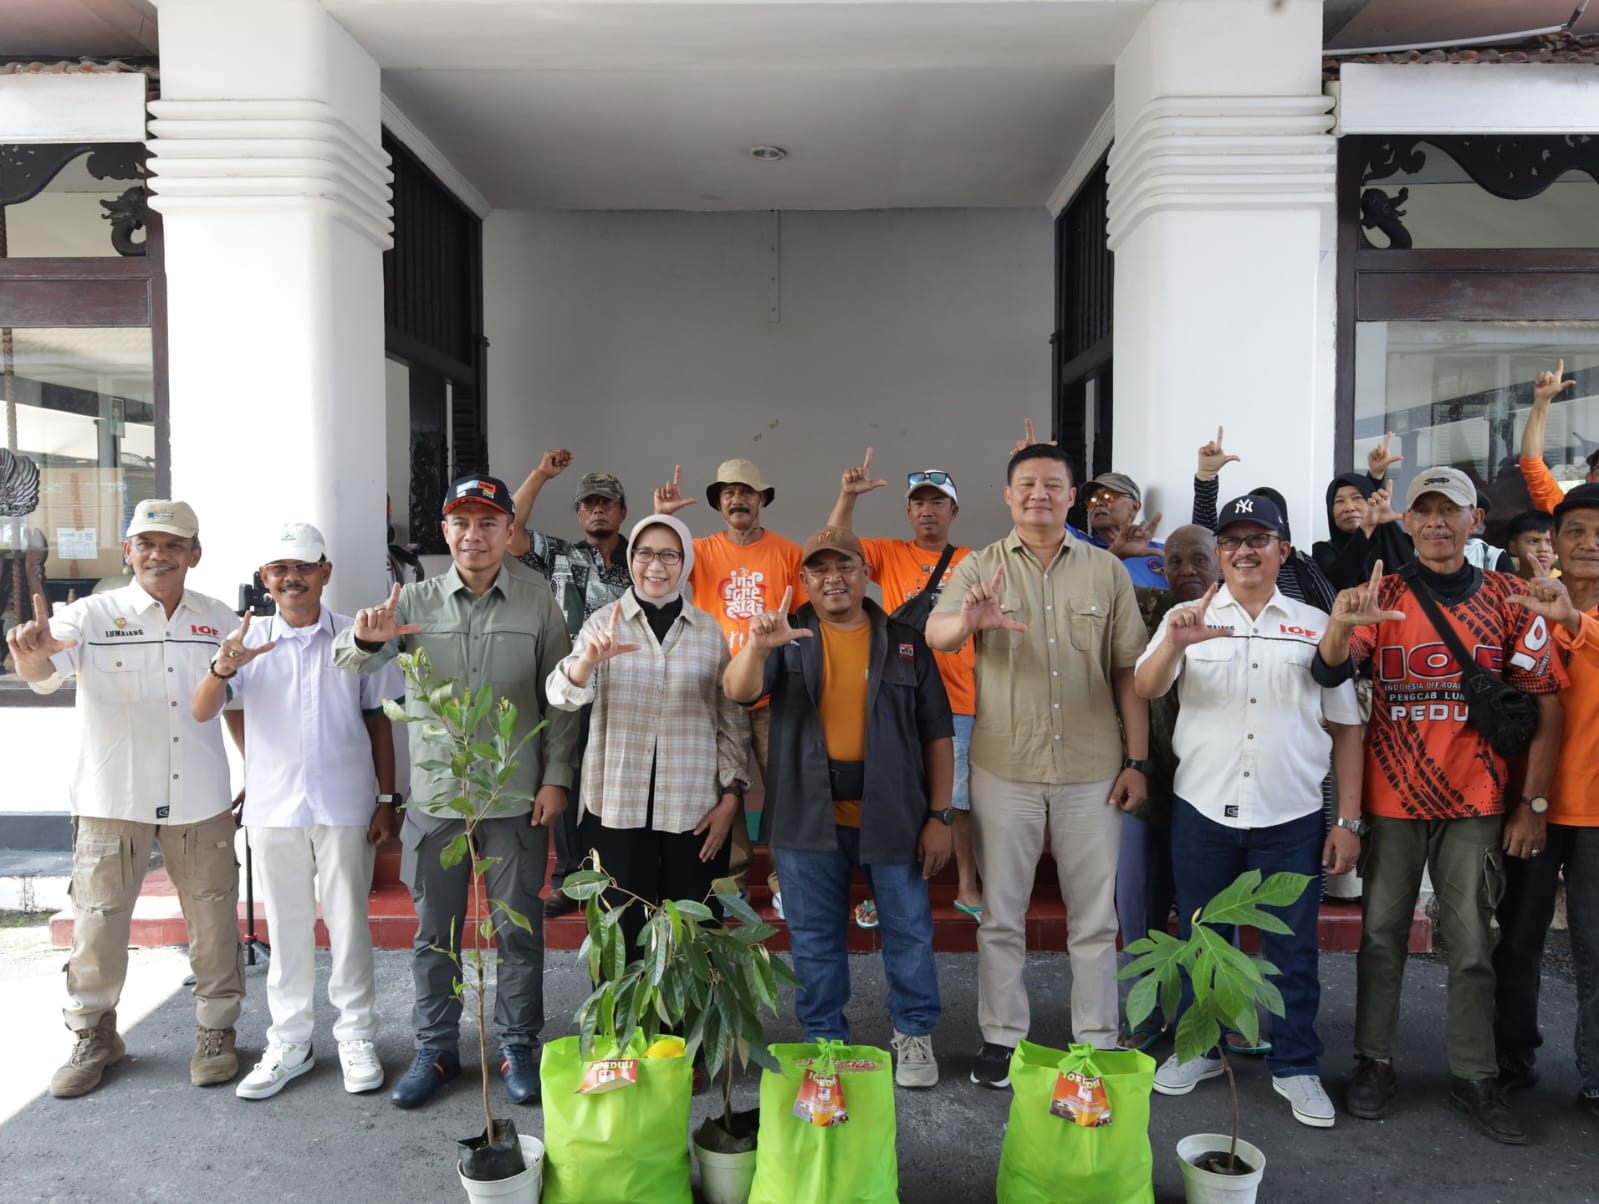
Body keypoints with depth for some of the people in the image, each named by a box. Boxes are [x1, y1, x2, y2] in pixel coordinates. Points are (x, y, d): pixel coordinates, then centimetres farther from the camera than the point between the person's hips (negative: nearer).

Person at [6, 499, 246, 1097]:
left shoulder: (218, 620, 5)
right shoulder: (93, 615, -4)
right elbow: (44, 675, -21)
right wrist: (32, 654, -45)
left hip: (201, 800, 2)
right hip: (112, 801, -2)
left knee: (213, 920, 8)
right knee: (98, 922, 6)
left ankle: (215, 1031, 25)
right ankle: (93, 1037, 26)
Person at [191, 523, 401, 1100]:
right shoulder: (249, 640, 2)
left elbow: (379, 721, 5)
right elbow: (201, 712, -7)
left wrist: (387, 799, 2)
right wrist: (224, 668, -28)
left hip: (345, 807, -1)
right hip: (273, 808, 1)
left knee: (348, 923, 6)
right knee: (286, 927, 11)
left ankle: (356, 1038, 20)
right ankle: (288, 1043, 23)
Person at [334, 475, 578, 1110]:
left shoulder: (538, 605, -1)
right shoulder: (415, 601, 0)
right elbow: (347, 667, -7)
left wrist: (556, 777, -5)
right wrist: (365, 638, -31)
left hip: (518, 800, -1)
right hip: (435, 797, 1)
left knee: (519, 931, 10)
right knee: (435, 933, 13)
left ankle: (517, 1047, 26)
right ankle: (436, 1049, 28)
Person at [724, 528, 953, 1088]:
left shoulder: (904, 643, 5)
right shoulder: (789, 638, 4)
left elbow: (937, 733, 4)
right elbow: (738, 691, -13)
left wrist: (939, 816, -2)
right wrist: (757, 647, -34)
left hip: (892, 812, 0)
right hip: (808, 813, 1)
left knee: (908, 928, 7)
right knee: (815, 935, 11)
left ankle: (914, 1034, 25)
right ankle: (825, 1038, 27)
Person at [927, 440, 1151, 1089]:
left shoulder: (1106, 570, 7)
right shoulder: (981, 567, 2)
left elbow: (1128, 670, 6)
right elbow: (934, 633, -15)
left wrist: (1137, 760, 1)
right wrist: (968, 621, -38)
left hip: (1092, 768, 1)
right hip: (1004, 767, -1)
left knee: (1095, 913, 9)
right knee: (1001, 912, 8)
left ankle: (1098, 1041, 23)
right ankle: (1001, 1038, 22)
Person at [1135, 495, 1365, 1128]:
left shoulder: (1315, 625, 5)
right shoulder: (1188, 618, 3)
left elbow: (1344, 727, 7)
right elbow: (1145, 690, -12)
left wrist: (1349, 820, 2)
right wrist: (1175, 642, -32)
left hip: (1292, 816, 0)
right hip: (1203, 809, 0)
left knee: (1293, 949, 8)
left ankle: (1296, 1066, 25)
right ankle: (1198, 1048, 30)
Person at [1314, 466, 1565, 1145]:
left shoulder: (1506, 598, 1)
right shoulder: (1384, 595, 0)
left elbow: (1546, 703, 1)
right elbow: (1330, 672, -15)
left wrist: (1533, 803, -2)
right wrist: (1341, 625, -38)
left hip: (1475, 800, 0)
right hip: (1391, 797, 0)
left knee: (1470, 943, 6)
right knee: (1382, 933, 8)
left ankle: (1475, 1078, 18)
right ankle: (1375, 1064, 20)